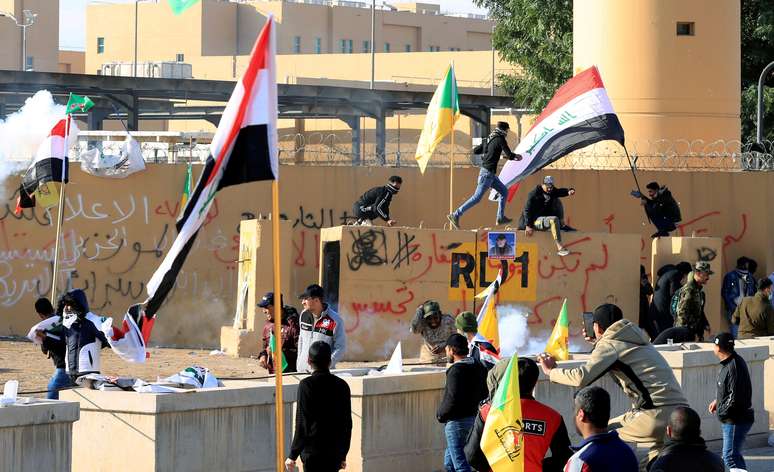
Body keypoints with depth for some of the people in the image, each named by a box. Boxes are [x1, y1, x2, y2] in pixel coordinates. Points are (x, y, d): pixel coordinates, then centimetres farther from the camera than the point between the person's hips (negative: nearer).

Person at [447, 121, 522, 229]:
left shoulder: (490, 139, 12)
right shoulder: (500, 139, -13)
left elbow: (476, 150, 18)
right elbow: (509, 155, -15)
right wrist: (516, 156, 8)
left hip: (490, 174, 10)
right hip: (488, 173, -10)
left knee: (504, 191, 16)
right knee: (477, 197, -9)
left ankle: (500, 217, 17)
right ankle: (455, 215, -9)